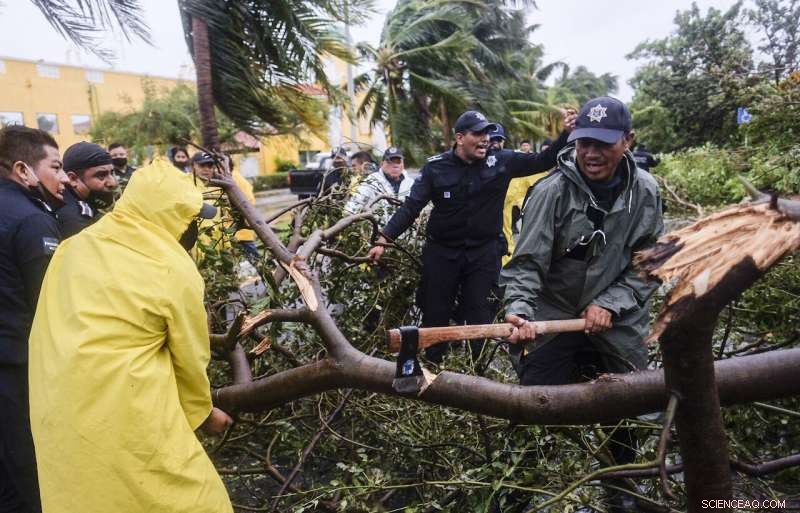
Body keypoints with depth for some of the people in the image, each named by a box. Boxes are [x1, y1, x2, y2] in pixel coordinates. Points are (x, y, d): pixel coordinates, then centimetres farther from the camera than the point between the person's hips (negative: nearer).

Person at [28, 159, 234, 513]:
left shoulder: (76, 246, 5)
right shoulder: (175, 269, -12)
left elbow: (48, 327, 11)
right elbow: (190, 357, -3)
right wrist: (203, 412, 13)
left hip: (57, 412, 7)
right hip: (124, 415, -7)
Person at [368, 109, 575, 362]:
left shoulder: (502, 161, -2)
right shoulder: (436, 166, -7)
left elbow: (542, 161, 3)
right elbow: (411, 207, -7)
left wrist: (566, 133, -10)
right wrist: (383, 240, -14)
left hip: (483, 252, 1)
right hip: (441, 252, 0)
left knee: (479, 315, 5)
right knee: (435, 314, 8)